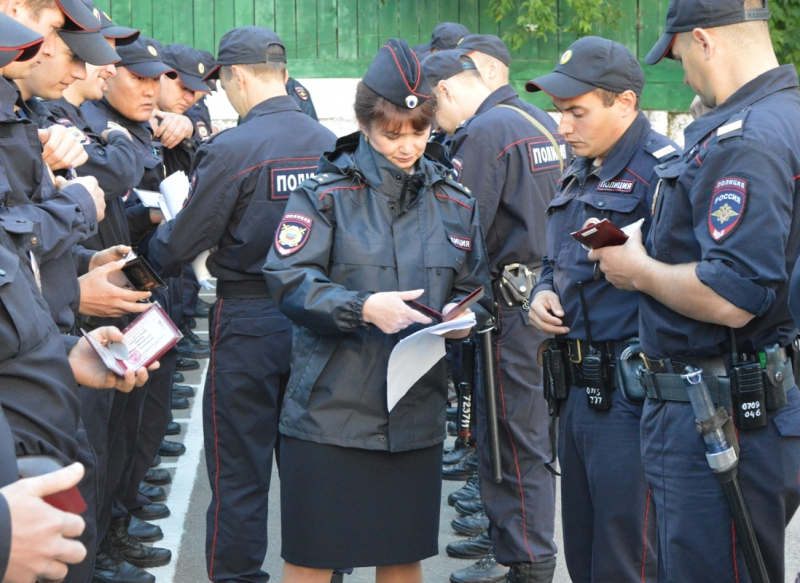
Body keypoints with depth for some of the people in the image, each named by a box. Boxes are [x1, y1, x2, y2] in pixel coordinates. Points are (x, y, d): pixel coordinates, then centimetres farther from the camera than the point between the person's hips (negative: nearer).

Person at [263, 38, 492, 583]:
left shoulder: (454, 203, 10)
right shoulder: (326, 193, -4)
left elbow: (476, 291, 14)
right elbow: (289, 282, -13)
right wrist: (364, 308, -26)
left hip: (417, 413, 4)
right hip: (330, 410, -4)